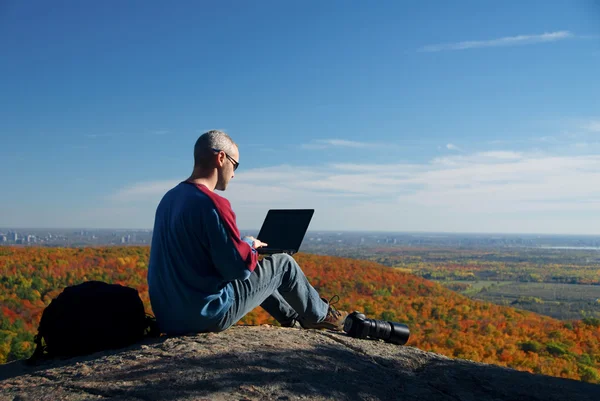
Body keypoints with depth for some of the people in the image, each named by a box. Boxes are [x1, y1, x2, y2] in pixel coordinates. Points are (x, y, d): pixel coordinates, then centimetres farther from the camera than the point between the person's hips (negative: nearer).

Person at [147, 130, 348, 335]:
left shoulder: (169, 198, 5)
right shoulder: (212, 203, -23)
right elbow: (240, 267, -20)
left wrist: (242, 244, 13)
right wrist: (249, 244, 0)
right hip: (208, 314, -8)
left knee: (255, 272, 28)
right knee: (283, 263, 8)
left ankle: (293, 318, 41)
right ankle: (320, 315, 31)